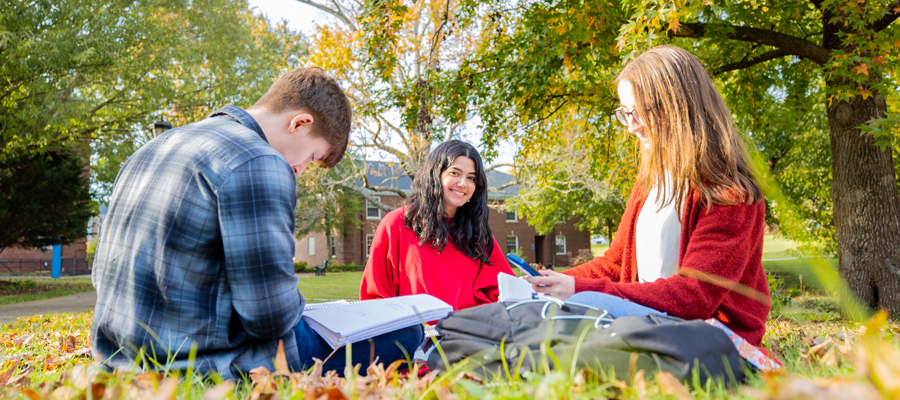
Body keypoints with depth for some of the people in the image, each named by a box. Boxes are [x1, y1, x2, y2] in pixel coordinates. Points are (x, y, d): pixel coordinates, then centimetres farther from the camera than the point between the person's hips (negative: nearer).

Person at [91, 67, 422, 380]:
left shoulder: (153, 148, 11)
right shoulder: (258, 165, -18)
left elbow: (102, 274, 17)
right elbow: (271, 315, -21)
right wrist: (292, 306, 1)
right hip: (205, 366, -9)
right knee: (405, 333, -6)